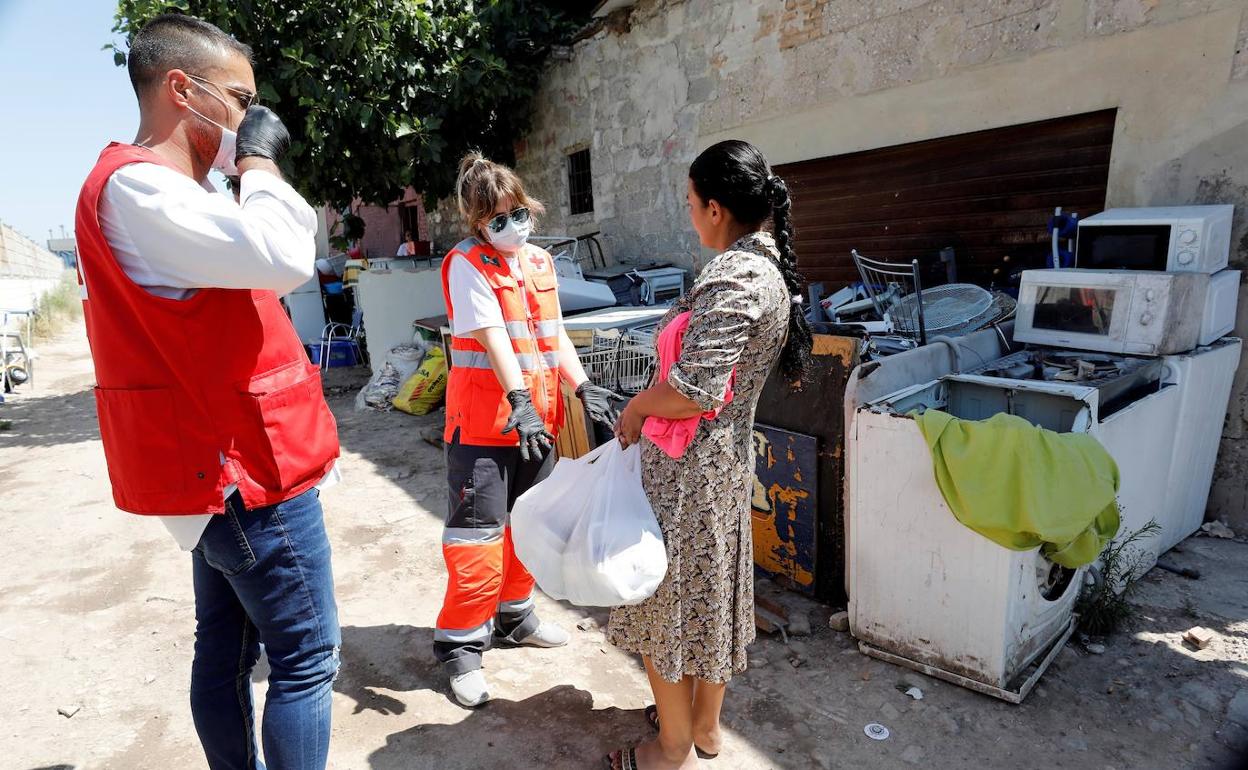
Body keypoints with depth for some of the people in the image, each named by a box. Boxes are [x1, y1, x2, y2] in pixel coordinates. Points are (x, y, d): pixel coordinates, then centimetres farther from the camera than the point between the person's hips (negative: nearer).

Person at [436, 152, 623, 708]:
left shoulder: (539, 261, 12)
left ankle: (513, 615, 38)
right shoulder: (467, 265, -9)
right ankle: (460, 645, 15)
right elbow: (493, 337, -21)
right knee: (478, 536, -2)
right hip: (483, 422, -7)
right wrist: (519, 402, -29)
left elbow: (554, 334, 11)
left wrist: (584, 387, 1)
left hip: (536, 417, 7)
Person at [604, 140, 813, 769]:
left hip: (687, 466, -9)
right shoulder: (771, 266, 7)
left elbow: (694, 392, -28)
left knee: (665, 598, 9)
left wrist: (635, 406, -10)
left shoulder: (732, 277, -23)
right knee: (710, 591, 21)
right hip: (729, 457, 9)